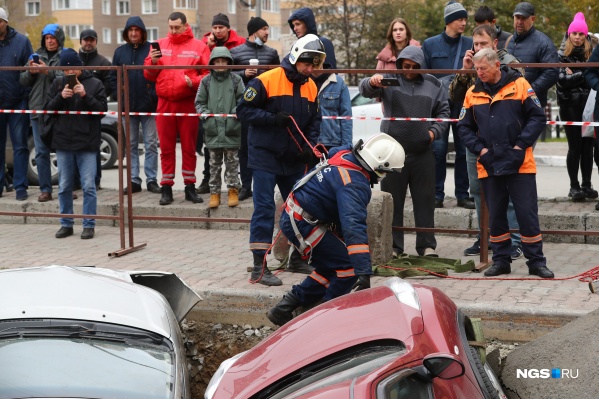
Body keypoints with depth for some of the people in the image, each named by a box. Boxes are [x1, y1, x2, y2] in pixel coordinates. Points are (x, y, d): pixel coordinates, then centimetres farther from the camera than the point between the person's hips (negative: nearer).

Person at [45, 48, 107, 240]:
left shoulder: (95, 84, 0)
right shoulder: (58, 83, 8)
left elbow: (102, 109, -4)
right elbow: (48, 108, 5)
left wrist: (85, 96, -17)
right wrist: (61, 97, -12)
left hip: (87, 144, -3)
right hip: (63, 141, 3)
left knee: (89, 186, -3)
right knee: (64, 186, 8)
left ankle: (89, 225, 5)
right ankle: (66, 224, 18)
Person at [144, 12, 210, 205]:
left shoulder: (198, 46, 2)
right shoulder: (160, 45, 10)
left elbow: (208, 73, -3)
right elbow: (149, 75, 10)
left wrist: (194, 81, -19)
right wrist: (153, 62, -9)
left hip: (188, 104, -2)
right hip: (164, 103, 2)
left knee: (189, 147, 5)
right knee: (166, 148, 5)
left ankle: (190, 187, 13)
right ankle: (166, 188, 10)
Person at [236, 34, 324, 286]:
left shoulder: (311, 87, 5)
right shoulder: (266, 81, -13)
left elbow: (314, 121, 14)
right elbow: (243, 111, -12)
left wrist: (309, 146, -3)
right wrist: (272, 118, -22)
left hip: (295, 159, 6)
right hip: (265, 155, -6)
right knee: (264, 208, -7)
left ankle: (297, 258, 28)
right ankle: (259, 267, -4)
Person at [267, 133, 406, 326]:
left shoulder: (344, 154, -2)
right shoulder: (354, 185, -28)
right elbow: (354, 227, -38)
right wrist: (364, 272, -43)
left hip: (292, 216, 10)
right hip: (302, 223, -10)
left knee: (330, 268, 18)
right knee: (349, 268, -9)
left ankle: (284, 309, 23)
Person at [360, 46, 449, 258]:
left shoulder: (433, 84, 11)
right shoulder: (389, 79, 4)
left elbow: (443, 111, 18)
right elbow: (365, 89, -11)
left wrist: (434, 131, 1)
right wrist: (372, 82, -35)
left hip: (422, 153, 2)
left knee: (425, 200, 4)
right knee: (392, 201, 2)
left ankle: (427, 245, 10)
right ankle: (393, 246, 9)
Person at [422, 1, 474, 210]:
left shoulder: (470, 44, 6)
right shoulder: (430, 44, 5)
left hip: (464, 104, 1)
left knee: (464, 150, 3)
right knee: (438, 149, -4)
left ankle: (463, 194, 10)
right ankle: (437, 194, 3)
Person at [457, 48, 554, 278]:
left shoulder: (519, 85, -3)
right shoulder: (473, 93, 6)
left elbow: (538, 117, -4)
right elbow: (464, 127, 11)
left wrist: (521, 145, -10)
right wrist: (480, 149, -2)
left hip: (520, 164, -3)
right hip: (489, 165, 3)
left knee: (528, 214, -1)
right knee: (495, 216, 10)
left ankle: (536, 262, 8)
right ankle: (501, 261, 20)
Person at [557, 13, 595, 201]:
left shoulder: (591, 54, 8)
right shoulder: (562, 55, 2)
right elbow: (562, 80, -9)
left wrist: (574, 76, -10)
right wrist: (583, 75, -11)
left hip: (588, 105, 2)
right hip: (570, 106, -2)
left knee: (587, 145, 3)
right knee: (575, 146, -2)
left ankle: (586, 184, 10)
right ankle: (574, 186, 3)